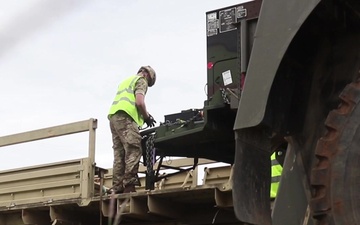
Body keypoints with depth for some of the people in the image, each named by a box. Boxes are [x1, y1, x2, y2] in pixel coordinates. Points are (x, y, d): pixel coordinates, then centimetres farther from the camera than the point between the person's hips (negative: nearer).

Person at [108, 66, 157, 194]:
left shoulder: (126, 81, 35)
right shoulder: (141, 81, 8)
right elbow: (139, 102, -8)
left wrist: (143, 116, 25)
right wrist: (147, 117, 6)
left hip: (113, 116, 9)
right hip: (125, 117, -9)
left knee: (119, 154, 2)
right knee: (134, 151, -15)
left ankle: (118, 189, -5)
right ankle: (130, 185, -26)